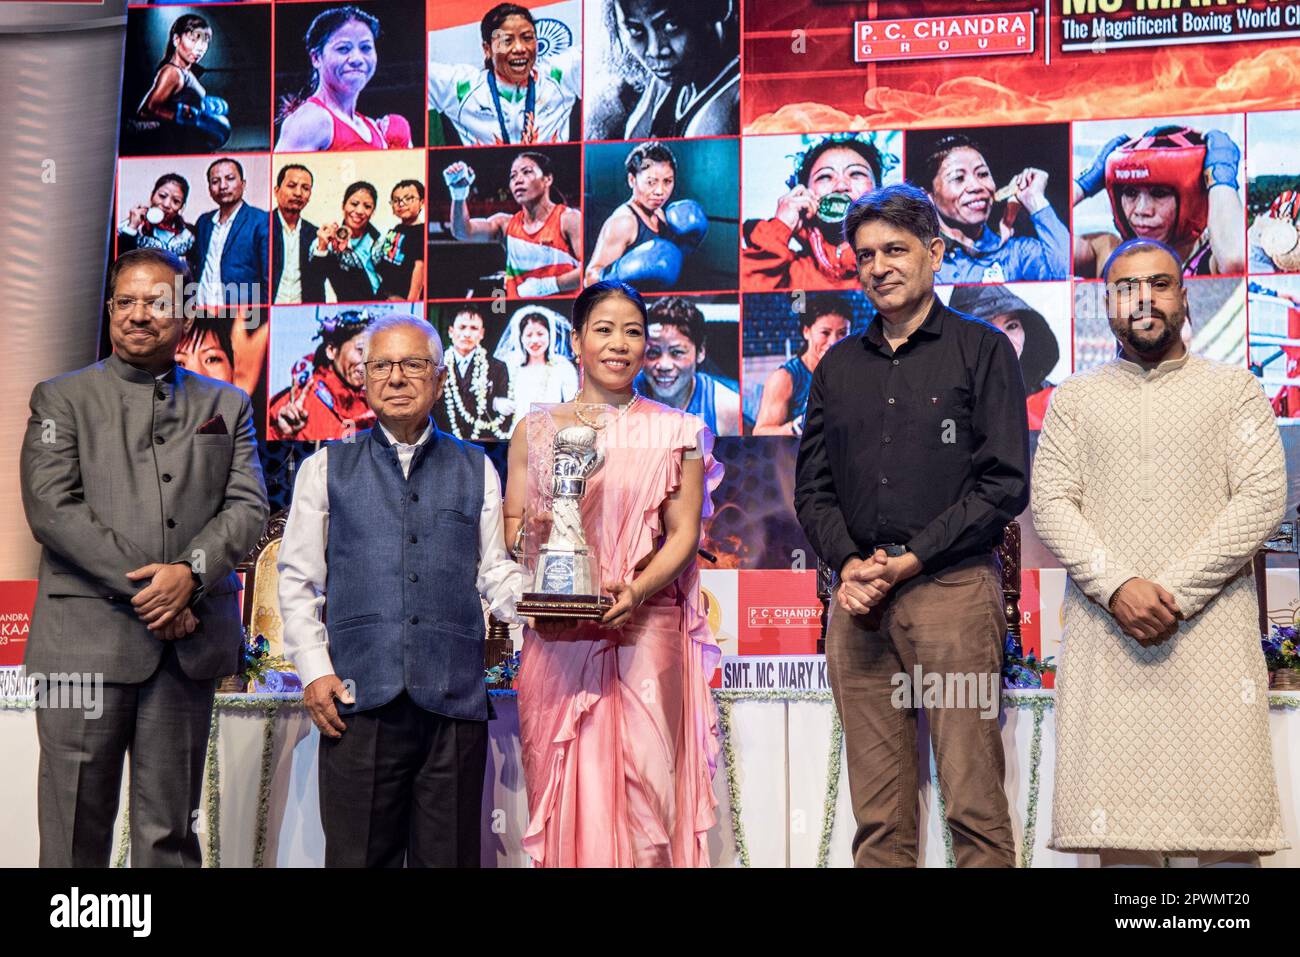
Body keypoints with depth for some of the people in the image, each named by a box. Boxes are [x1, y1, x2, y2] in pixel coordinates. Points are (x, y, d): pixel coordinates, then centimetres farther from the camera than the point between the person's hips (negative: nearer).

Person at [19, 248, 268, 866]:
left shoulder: (226, 405, 15)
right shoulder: (60, 398, 8)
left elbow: (247, 507, 5)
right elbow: (51, 508, -5)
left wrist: (190, 571, -14)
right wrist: (142, 588, -13)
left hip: (188, 638, 2)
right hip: (86, 640, -2)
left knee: (171, 830, 7)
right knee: (76, 828, 1)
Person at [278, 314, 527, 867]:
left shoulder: (476, 470, 14)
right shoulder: (327, 469, 11)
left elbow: (496, 573, 11)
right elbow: (297, 578, 10)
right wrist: (314, 671, -1)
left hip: (454, 699, 1)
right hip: (358, 698, -1)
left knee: (449, 856, 5)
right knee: (359, 857, 1)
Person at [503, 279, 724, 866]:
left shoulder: (673, 432, 9)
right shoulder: (535, 432, 13)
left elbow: (684, 533, 3)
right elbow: (511, 523, 13)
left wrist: (637, 590, -14)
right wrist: (530, 540, -10)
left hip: (646, 627, -1)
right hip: (556, 637, 1)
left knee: (644, 782, -8)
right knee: (563, 783, -1)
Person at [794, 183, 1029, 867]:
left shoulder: (981, 350, 5)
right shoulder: (839, 365, 18)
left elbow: (1004, 484, -3)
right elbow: (812, 485, 16)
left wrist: (910, 562, -10)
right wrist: (849, 565, -4)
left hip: (953, 587, -4)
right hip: (859, 597, 4)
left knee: (974, 803, -6)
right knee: (878, 813, 5)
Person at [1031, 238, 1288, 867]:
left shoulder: (1234, 389, 11)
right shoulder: (1074, 399, 16)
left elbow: (1263, 498, 0)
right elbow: (1050, 503, 5)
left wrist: (1177, 593, -11)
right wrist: (1117, 588, -12)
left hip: (1211, 624, -1)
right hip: (1105, 631, 1)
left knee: (1228, 827, -6)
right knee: (1119, 830, -3)